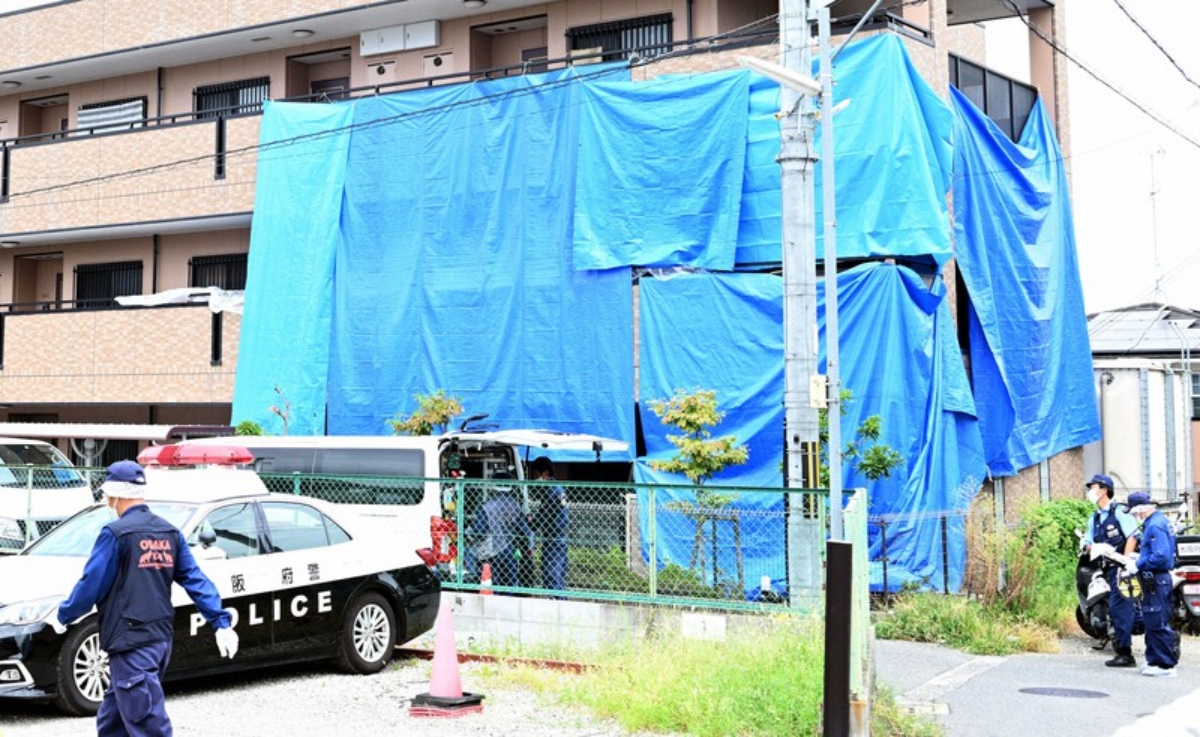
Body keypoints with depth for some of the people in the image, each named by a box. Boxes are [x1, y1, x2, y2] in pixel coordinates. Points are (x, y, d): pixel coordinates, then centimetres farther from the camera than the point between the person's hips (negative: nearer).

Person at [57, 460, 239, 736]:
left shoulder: (115, 534, -11)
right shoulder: (169, 532, 10)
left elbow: (91, 585, -10)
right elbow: (196, 580, 6)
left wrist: (64, 615, 8)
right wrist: (221, 622, 4)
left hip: (131, 643, -8)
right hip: (161, 638, 8)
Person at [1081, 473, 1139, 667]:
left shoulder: (1119, 512, -6)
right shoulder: (1095, 518, 18)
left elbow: (1132, 537, -13)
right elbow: (1089, 542, 21)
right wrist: (1089, 547, -3)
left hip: (1123, 566, -8)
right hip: (1109, 568, 8)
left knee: (1118, 607, -11)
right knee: (1115, 609, 9)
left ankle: (1124, 652, -8)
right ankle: (1124, 652, 14)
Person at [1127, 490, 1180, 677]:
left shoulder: (1155, 525, -18)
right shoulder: (1160, 520, 14)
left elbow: (1160, 556, -27)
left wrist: (1139, 566, -18)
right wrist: (1140, 558, 13)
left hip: (1155, 580, -11)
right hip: (1160, 577, 11)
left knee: (1157, 624, -6)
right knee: (1154, 623, 16)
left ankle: (1166, 665, -2)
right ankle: (1155, 660, 23)